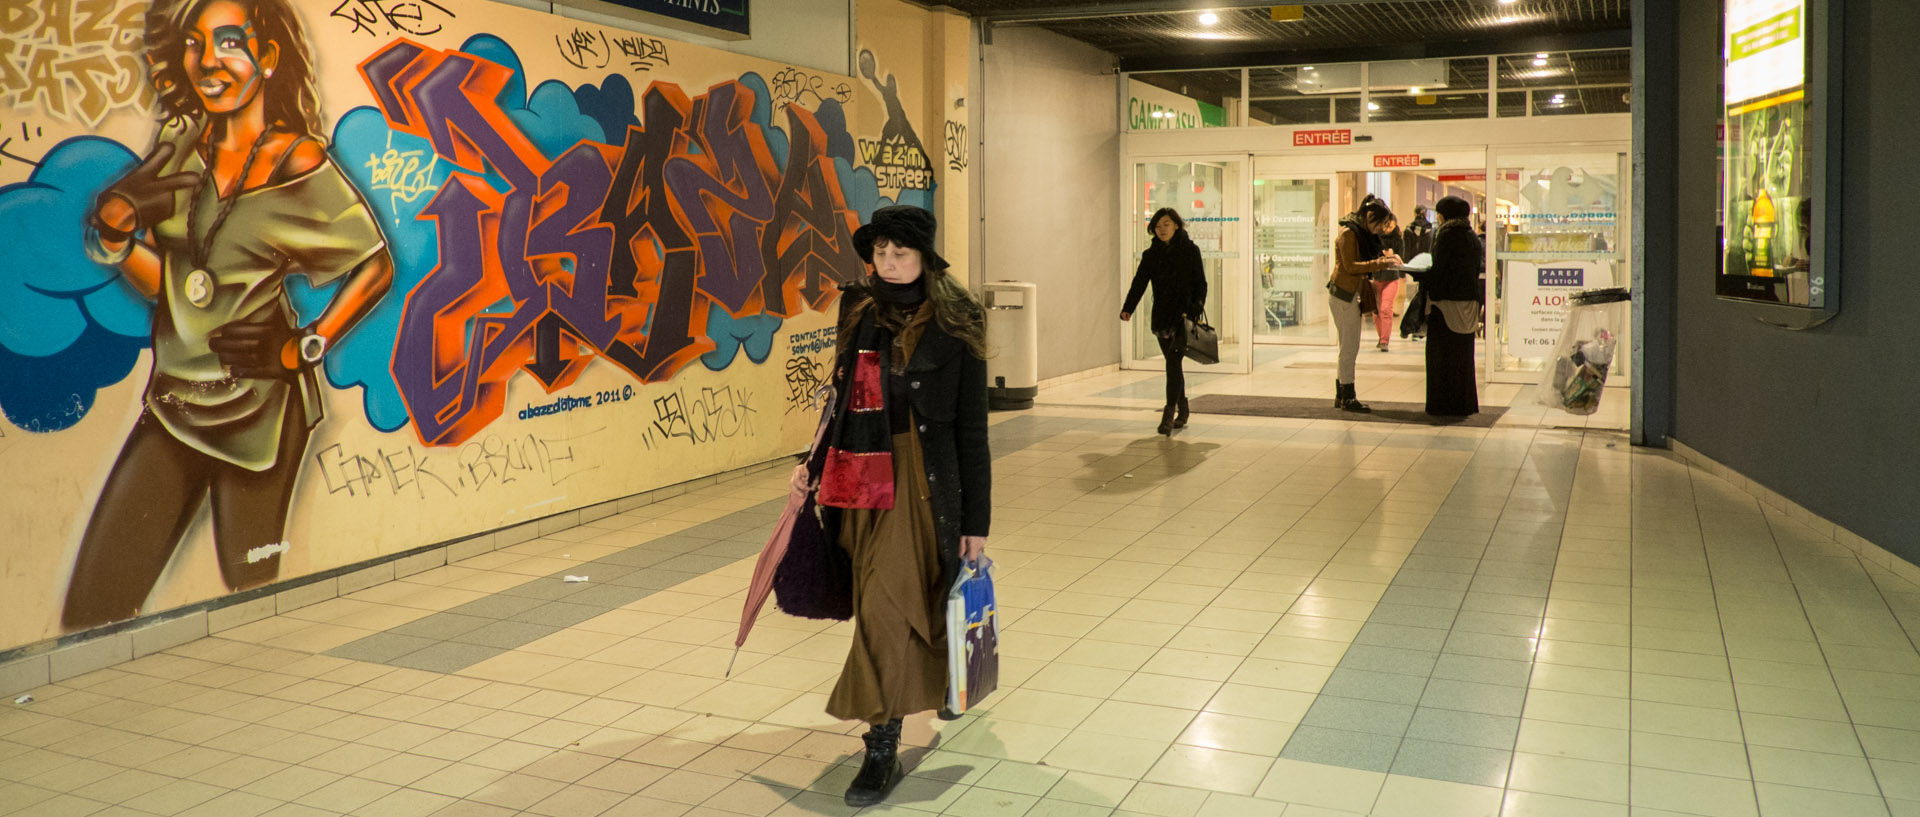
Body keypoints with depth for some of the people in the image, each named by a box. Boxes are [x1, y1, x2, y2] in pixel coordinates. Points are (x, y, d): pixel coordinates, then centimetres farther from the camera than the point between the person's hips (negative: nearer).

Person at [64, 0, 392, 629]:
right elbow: (163, 282, 10)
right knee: (94, 605, 4)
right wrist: (113, 226, -8)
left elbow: (377, 266, -4)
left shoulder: (297, 164, -9)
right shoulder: (182, 143, 8)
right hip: (175, 403, 6)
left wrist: (303, 348, -11)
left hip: (256, 407, -5)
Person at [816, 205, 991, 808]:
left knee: (885, 608, -10)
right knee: (876, 600, 14)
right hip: (857, 475, 5)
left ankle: (882, 751, 1)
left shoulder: (954, 327, -5)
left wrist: (975, 519, -6)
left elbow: (971, 428, -5)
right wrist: (817, 465, 14)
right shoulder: (857, 310, 8)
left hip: (920, 480, -5)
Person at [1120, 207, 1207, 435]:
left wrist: (1197, 307, -15)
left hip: (1183, 315, -4)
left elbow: (1201, 283, 0)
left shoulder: (1190, 250, 0)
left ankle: (1169, 413, -16)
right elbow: (1139, 282, -3)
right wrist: (1128, 308, -17)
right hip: (1161, 316, 4)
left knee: (1173, 361, -14)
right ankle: (1182, 411, 23)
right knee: (1173, 364, 11)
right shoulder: (1151, 254, 7)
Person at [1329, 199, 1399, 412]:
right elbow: (1350, 266, -20)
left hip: (1350, 294, 10)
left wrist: (1383, 258, 6)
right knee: (1349, 348, -7)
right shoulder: (1348, 233, -13)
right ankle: (1347, 398, -2)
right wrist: (1380, 264, -24)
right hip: (1344, 294, -10)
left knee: (1347, 348, 12)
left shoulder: (1364, 233, 17)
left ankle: (1341, 396, 18)